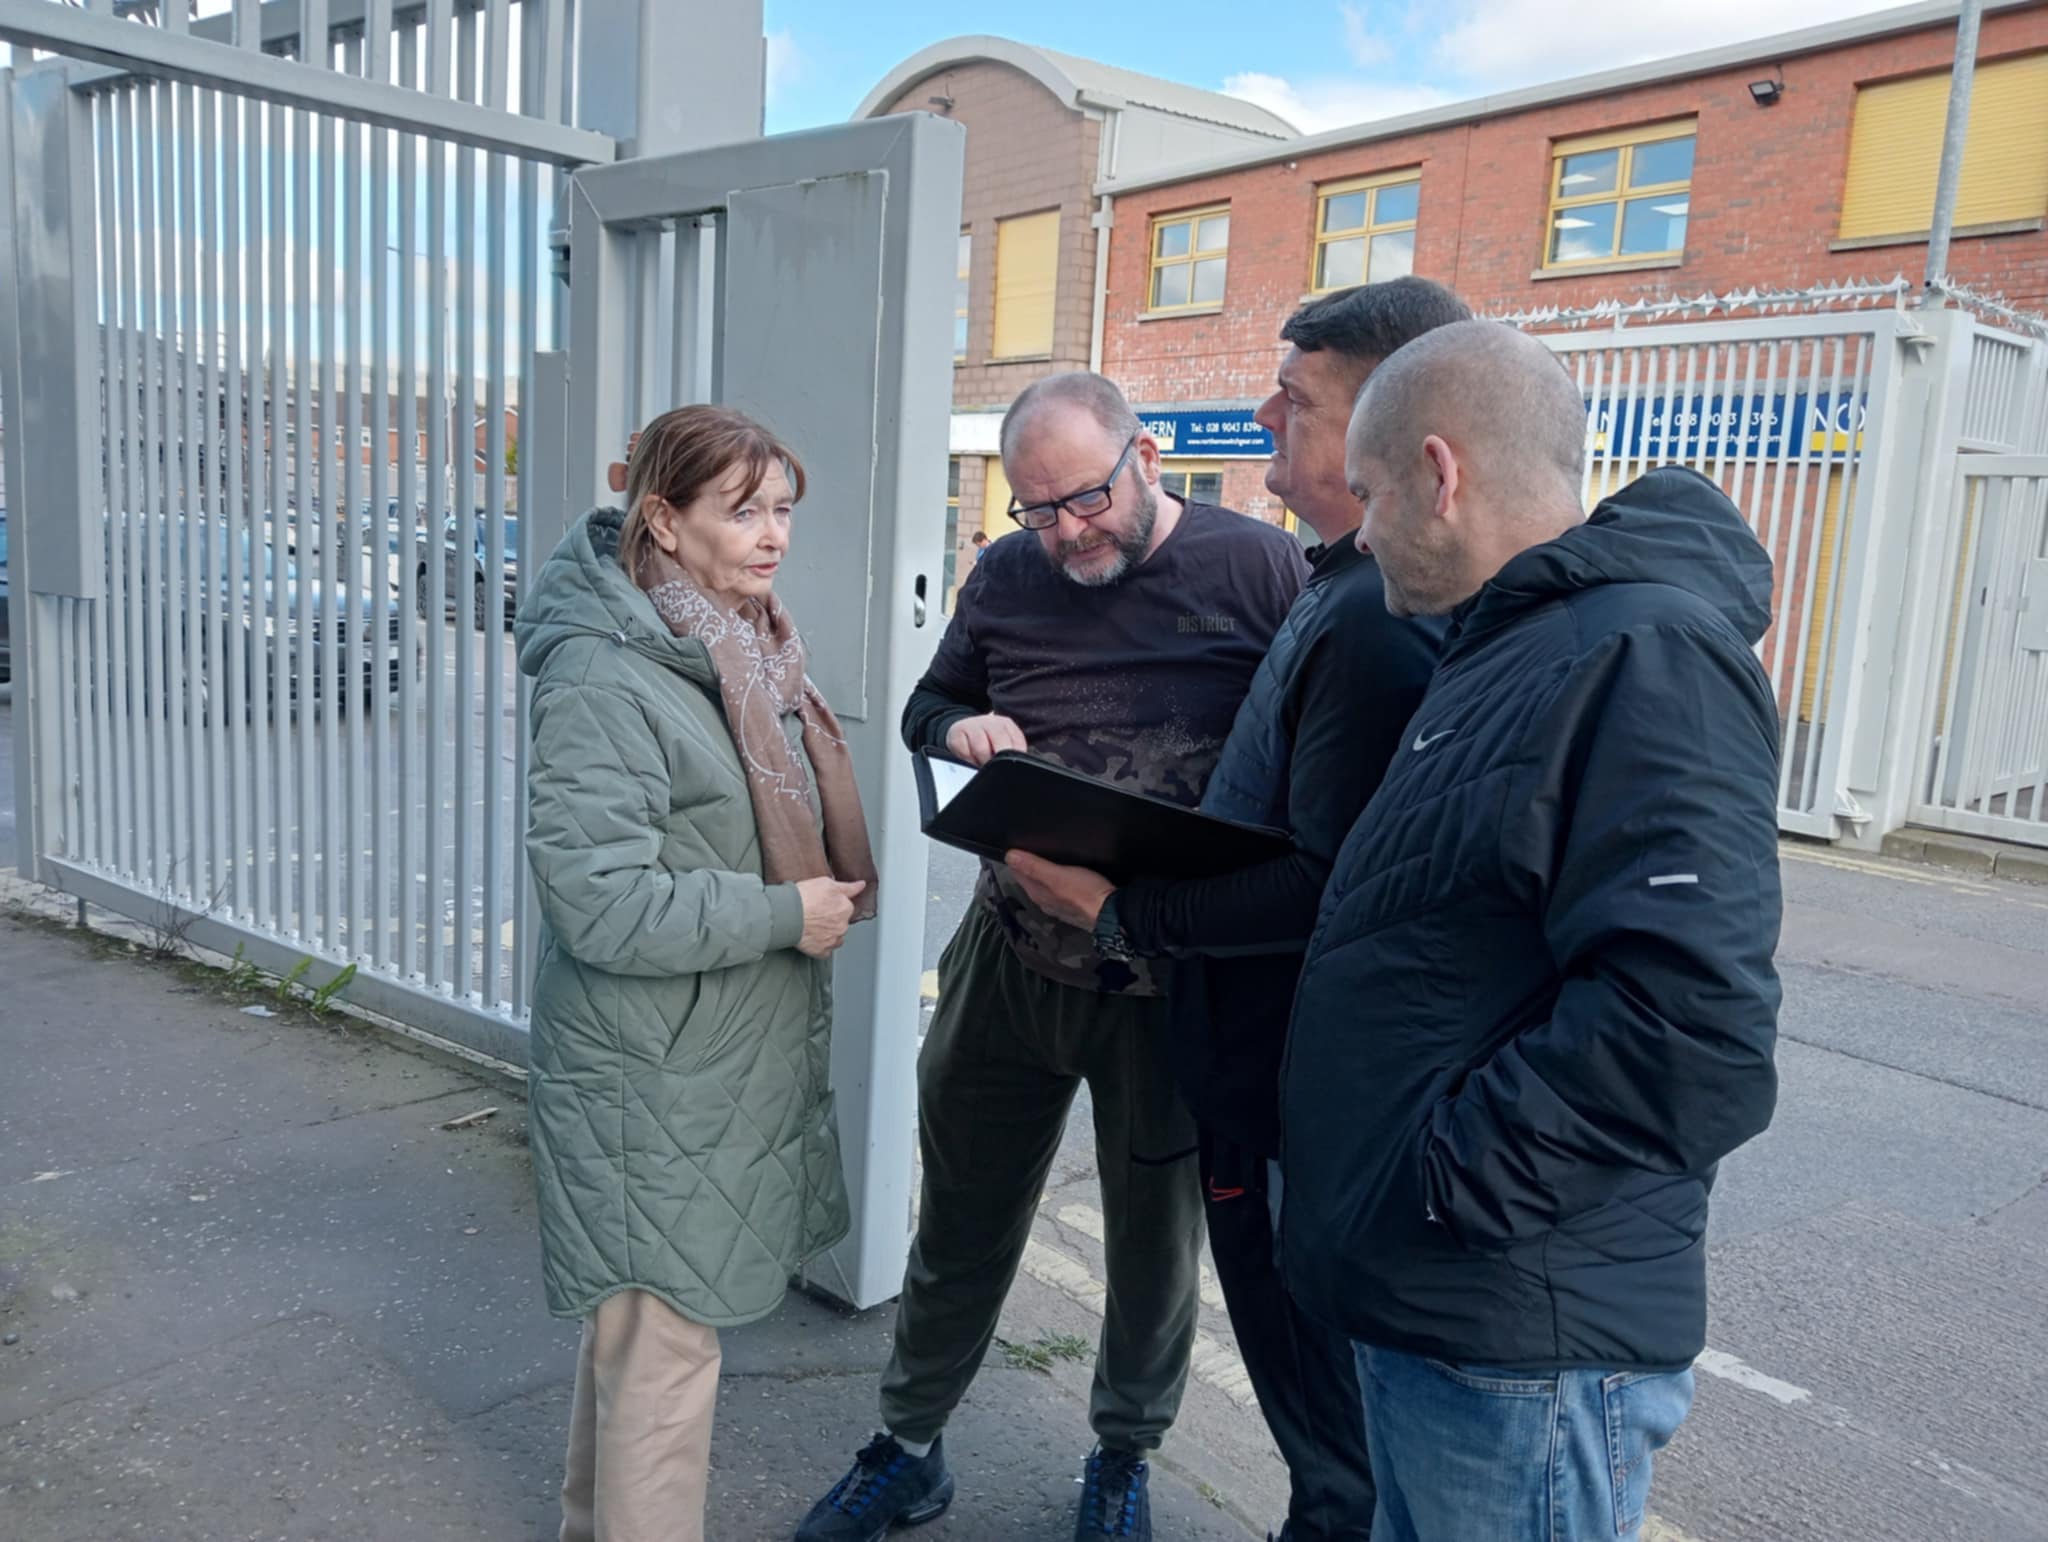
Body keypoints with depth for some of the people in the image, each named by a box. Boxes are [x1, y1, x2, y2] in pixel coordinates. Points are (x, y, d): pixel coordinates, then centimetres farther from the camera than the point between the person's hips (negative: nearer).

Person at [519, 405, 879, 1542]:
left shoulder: (737, 649, 8)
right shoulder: (605, 679, -21)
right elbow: (598, 900, -25)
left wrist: (826, 893, 6)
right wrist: (787, 915, -19)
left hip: (730, 1053, 9)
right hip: (651, 1076, -9)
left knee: (638, 1317, 23)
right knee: (664, 1345, 2)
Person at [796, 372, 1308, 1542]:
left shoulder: (1262, 568, -9)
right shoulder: (1008, 576, 3)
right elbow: (928, 706, 15)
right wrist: (962, 728, -9)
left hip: (1176, 981, -2)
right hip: (1012, 955, 3)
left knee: (1157, 1234, 16)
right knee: (962, 1218, 15)